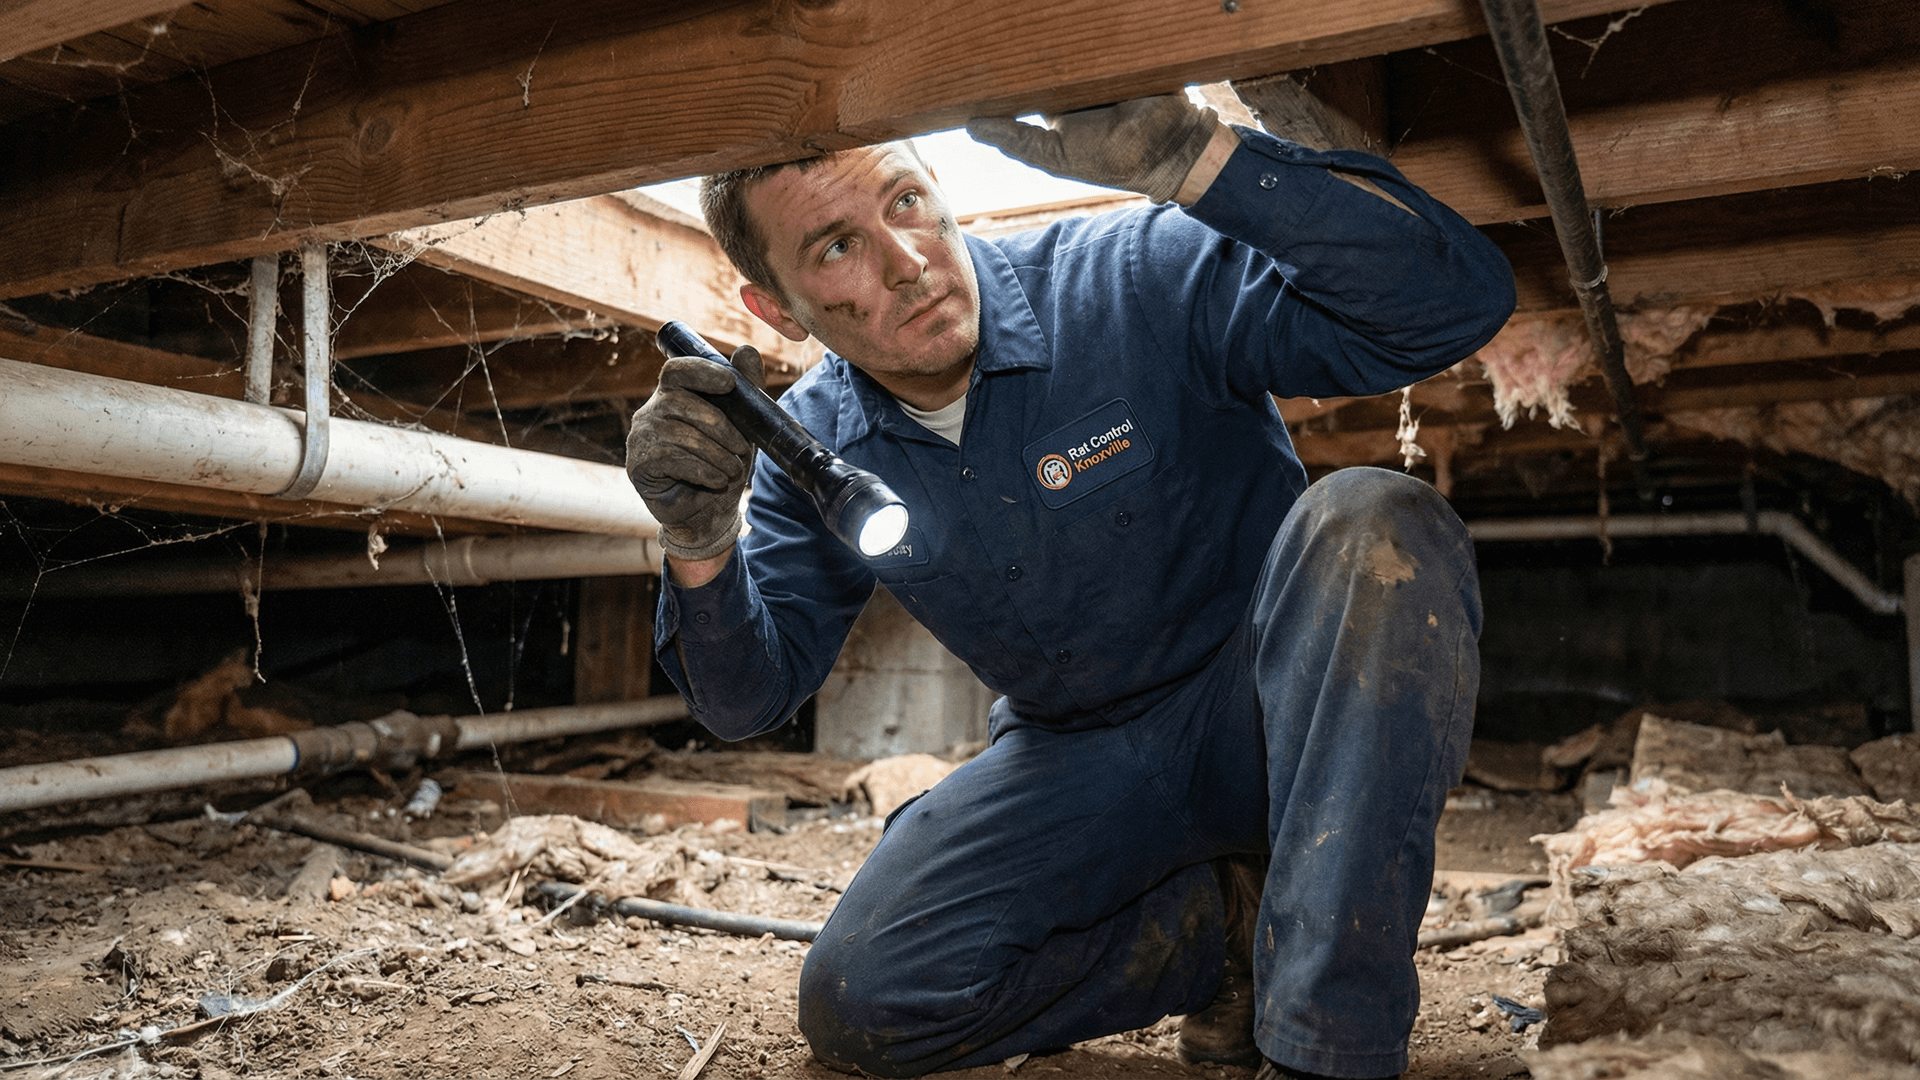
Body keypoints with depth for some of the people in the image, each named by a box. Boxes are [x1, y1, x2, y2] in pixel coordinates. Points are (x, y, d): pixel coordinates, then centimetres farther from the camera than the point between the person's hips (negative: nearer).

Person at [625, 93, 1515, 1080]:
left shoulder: (1137, 281, -19)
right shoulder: (819, 445, -5)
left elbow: (1459, 298, -30)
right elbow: (747, 698, -2)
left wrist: (1177, 148, -39)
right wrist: (700, 546, -24)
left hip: (1284, 711, -3)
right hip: (1079, 761, 4)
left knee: (1375, 531, -35)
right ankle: (1227, 919, 3)